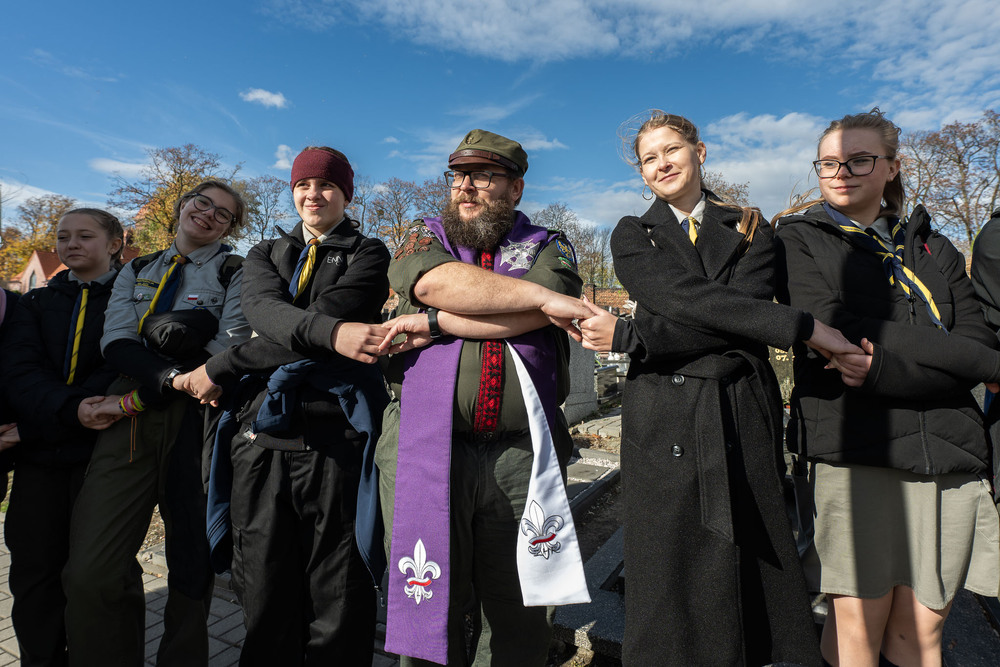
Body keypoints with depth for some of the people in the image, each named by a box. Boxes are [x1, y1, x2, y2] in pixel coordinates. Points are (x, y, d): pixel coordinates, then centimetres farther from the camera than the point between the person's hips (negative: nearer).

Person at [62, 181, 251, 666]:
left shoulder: (235, 273, 7)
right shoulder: (136, 271, 20)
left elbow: (228, 352, -6)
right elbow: (115, 341, 4)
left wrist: (139, 397, -7)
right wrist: (171, 376, -15)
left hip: (198, 418, -3)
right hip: (131, 418, 3)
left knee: (191, 562, 6)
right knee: (89, 571, -5)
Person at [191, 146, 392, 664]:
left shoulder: (369, 255, 6)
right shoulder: (265, 254, 18)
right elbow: (265, 311, -5)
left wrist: (221, 367, -7)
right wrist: (331, 332, -26)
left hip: (334, 440, -3)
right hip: (260, 437, 4)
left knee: (337, 607, 4)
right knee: (263, 598, 12)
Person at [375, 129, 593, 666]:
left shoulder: (548, 248, 12)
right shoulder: (426, 237, 14)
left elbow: (532, 317, -9)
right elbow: (437, 282, -10)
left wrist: (434, 324, -11)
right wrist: (542, 296, -11)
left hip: (520, 453, 1)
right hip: (423, 446, 0)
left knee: (521, 622, 11)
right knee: (426, 613, 10)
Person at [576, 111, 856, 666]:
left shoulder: (750, 231, 11)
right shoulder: (632, 236, 9)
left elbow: (742, 315, -7)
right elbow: (691, 299, -9)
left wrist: (628, 337, -13)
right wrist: (805, 328, -14)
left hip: (743, 420, 1)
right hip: (662, 425, -1)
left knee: (751, 574, 7)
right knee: (672, 583, 4)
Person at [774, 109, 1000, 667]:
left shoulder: (932, 247, 17)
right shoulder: (800, 238, 6)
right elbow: (831, 332, -10)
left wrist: (888, 367, -17)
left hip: (947, 450, 4)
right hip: (853, 448, -3)